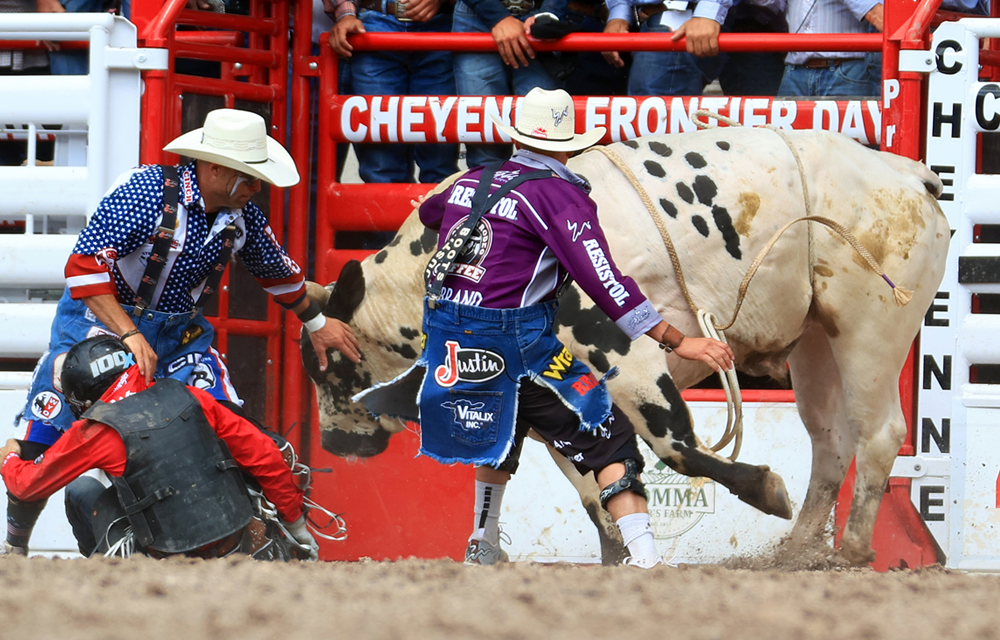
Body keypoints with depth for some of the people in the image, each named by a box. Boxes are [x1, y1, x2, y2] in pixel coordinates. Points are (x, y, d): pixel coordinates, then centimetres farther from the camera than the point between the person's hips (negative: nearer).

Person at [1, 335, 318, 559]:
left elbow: (29, 484, 10)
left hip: (175, 561, -4)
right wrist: (295, 523, 19)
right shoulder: (187, 397, 4)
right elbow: (263, 453, 8)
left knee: (82, 492, 13)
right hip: (237, 545, 4)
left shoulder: (98, 431, -6)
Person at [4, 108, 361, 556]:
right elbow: (84, 266, -27)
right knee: (42, 443, -9)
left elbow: (276, 270, 18)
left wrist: (317, 324, 30)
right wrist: (129, 335, -32)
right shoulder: (145, 193, -23)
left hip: (179, 331, 5)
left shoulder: (243, 217, -3)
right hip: (102, 317, -5)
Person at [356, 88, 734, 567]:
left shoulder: (473, 181, 12)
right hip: (515, 343, -7)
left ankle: (484, 548, 43)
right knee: (609, 438, -3)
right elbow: (601, 281, -19)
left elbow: (428, 212, 37)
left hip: (447, 335, 7)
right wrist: (677, 342, -18)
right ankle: (643, 559, -17)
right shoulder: (560, 195, -10)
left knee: (501, 434, 32)